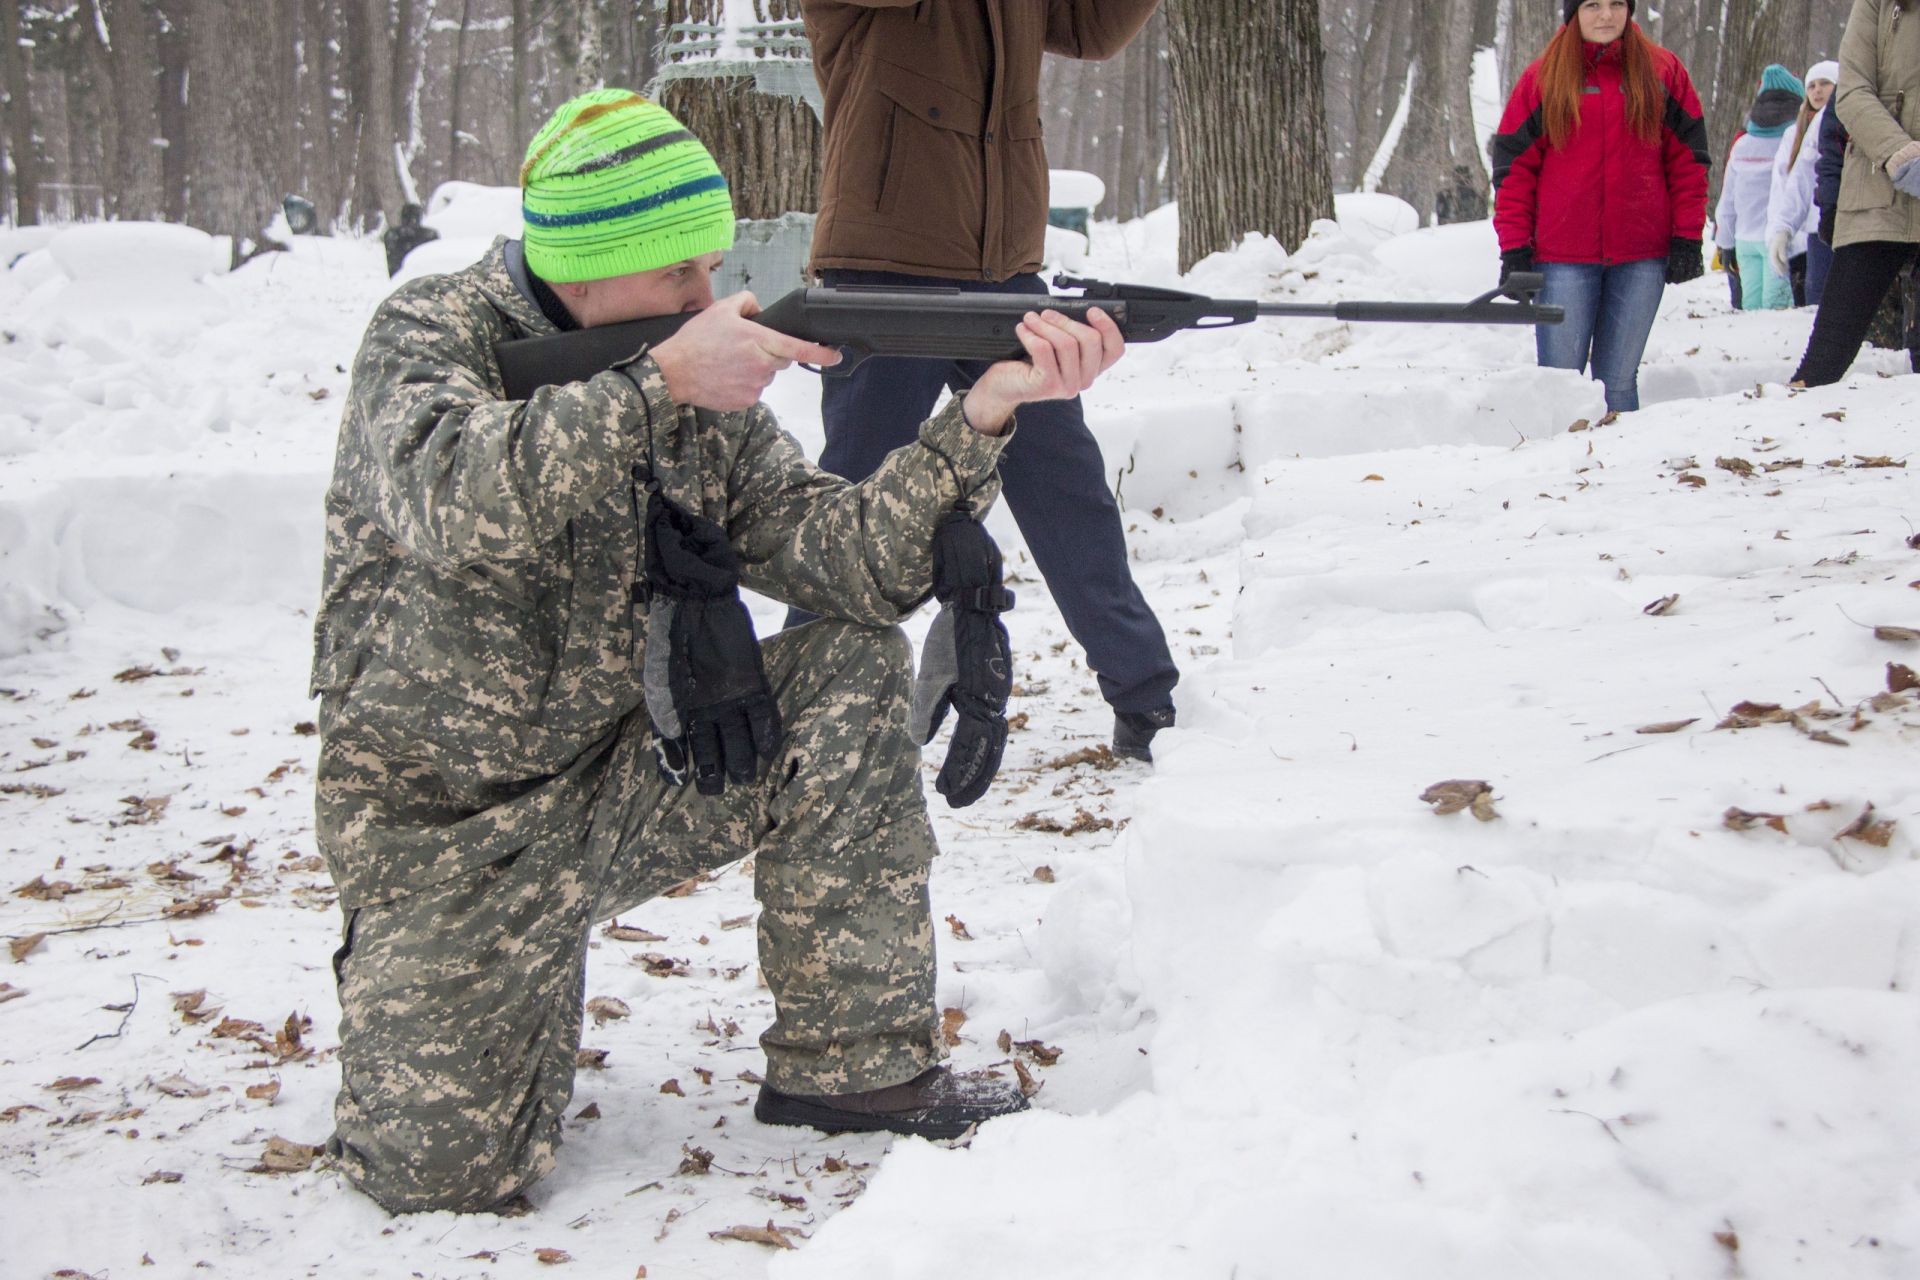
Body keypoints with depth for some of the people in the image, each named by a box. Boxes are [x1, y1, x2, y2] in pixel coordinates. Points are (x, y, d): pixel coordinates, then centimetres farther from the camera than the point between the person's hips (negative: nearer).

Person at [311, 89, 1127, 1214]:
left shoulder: (707, 395, 0)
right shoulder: (430, 334, -13)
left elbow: (845, 557, -12)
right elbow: (455, 505, -35)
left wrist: (986, 415, -25)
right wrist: (658, 385, -38)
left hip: (621, 776, 4)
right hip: (448, 825, -4)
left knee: (856, 671, -16)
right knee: (446, 1165, -15)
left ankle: (856, 1063, -5)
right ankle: (403, 978, 21)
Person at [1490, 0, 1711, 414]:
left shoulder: (1663, 73, 7)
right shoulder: (1542, 79, 5)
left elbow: (1688, 159, 8)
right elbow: (1513, 166, 4)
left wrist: (1688, 239, 1)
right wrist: (1514, 248, -3)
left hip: (1641, 257, 1)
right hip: (1564, 258, -1)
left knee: (1618, 378, 5)